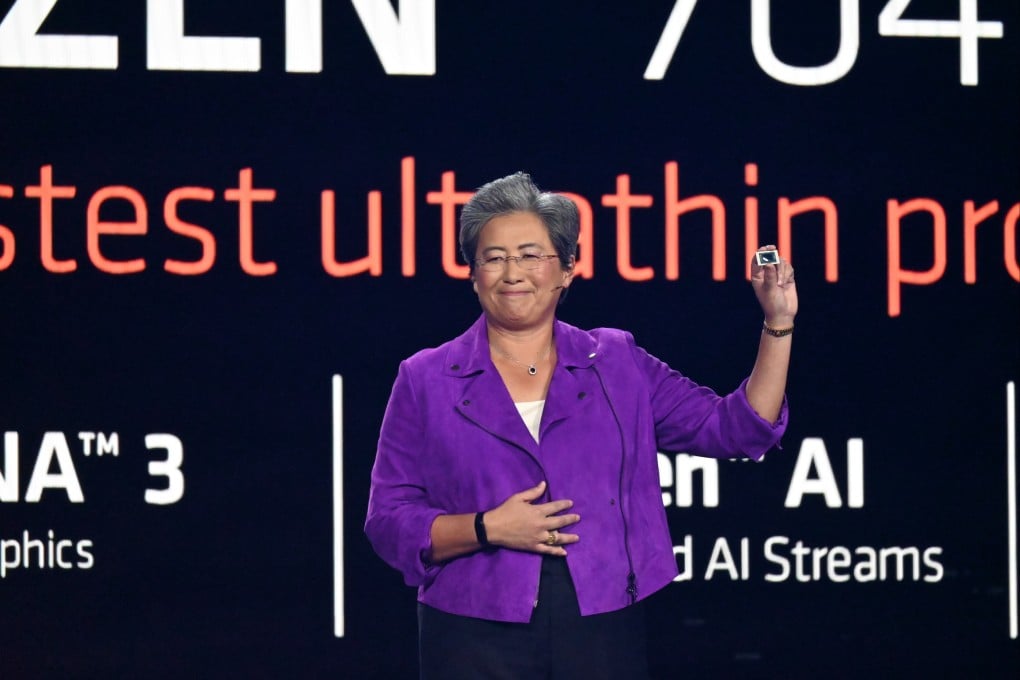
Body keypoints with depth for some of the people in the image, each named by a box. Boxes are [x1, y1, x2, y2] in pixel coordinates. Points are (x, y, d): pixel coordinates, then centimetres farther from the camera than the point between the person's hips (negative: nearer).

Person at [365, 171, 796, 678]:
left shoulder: (618, 364, 9)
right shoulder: (426, 381, 5)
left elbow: (738, 429, 8)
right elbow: (388, 521, 1)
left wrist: (778, 326, -1)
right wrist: (487, 528, -14)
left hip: (603, 637, 1)